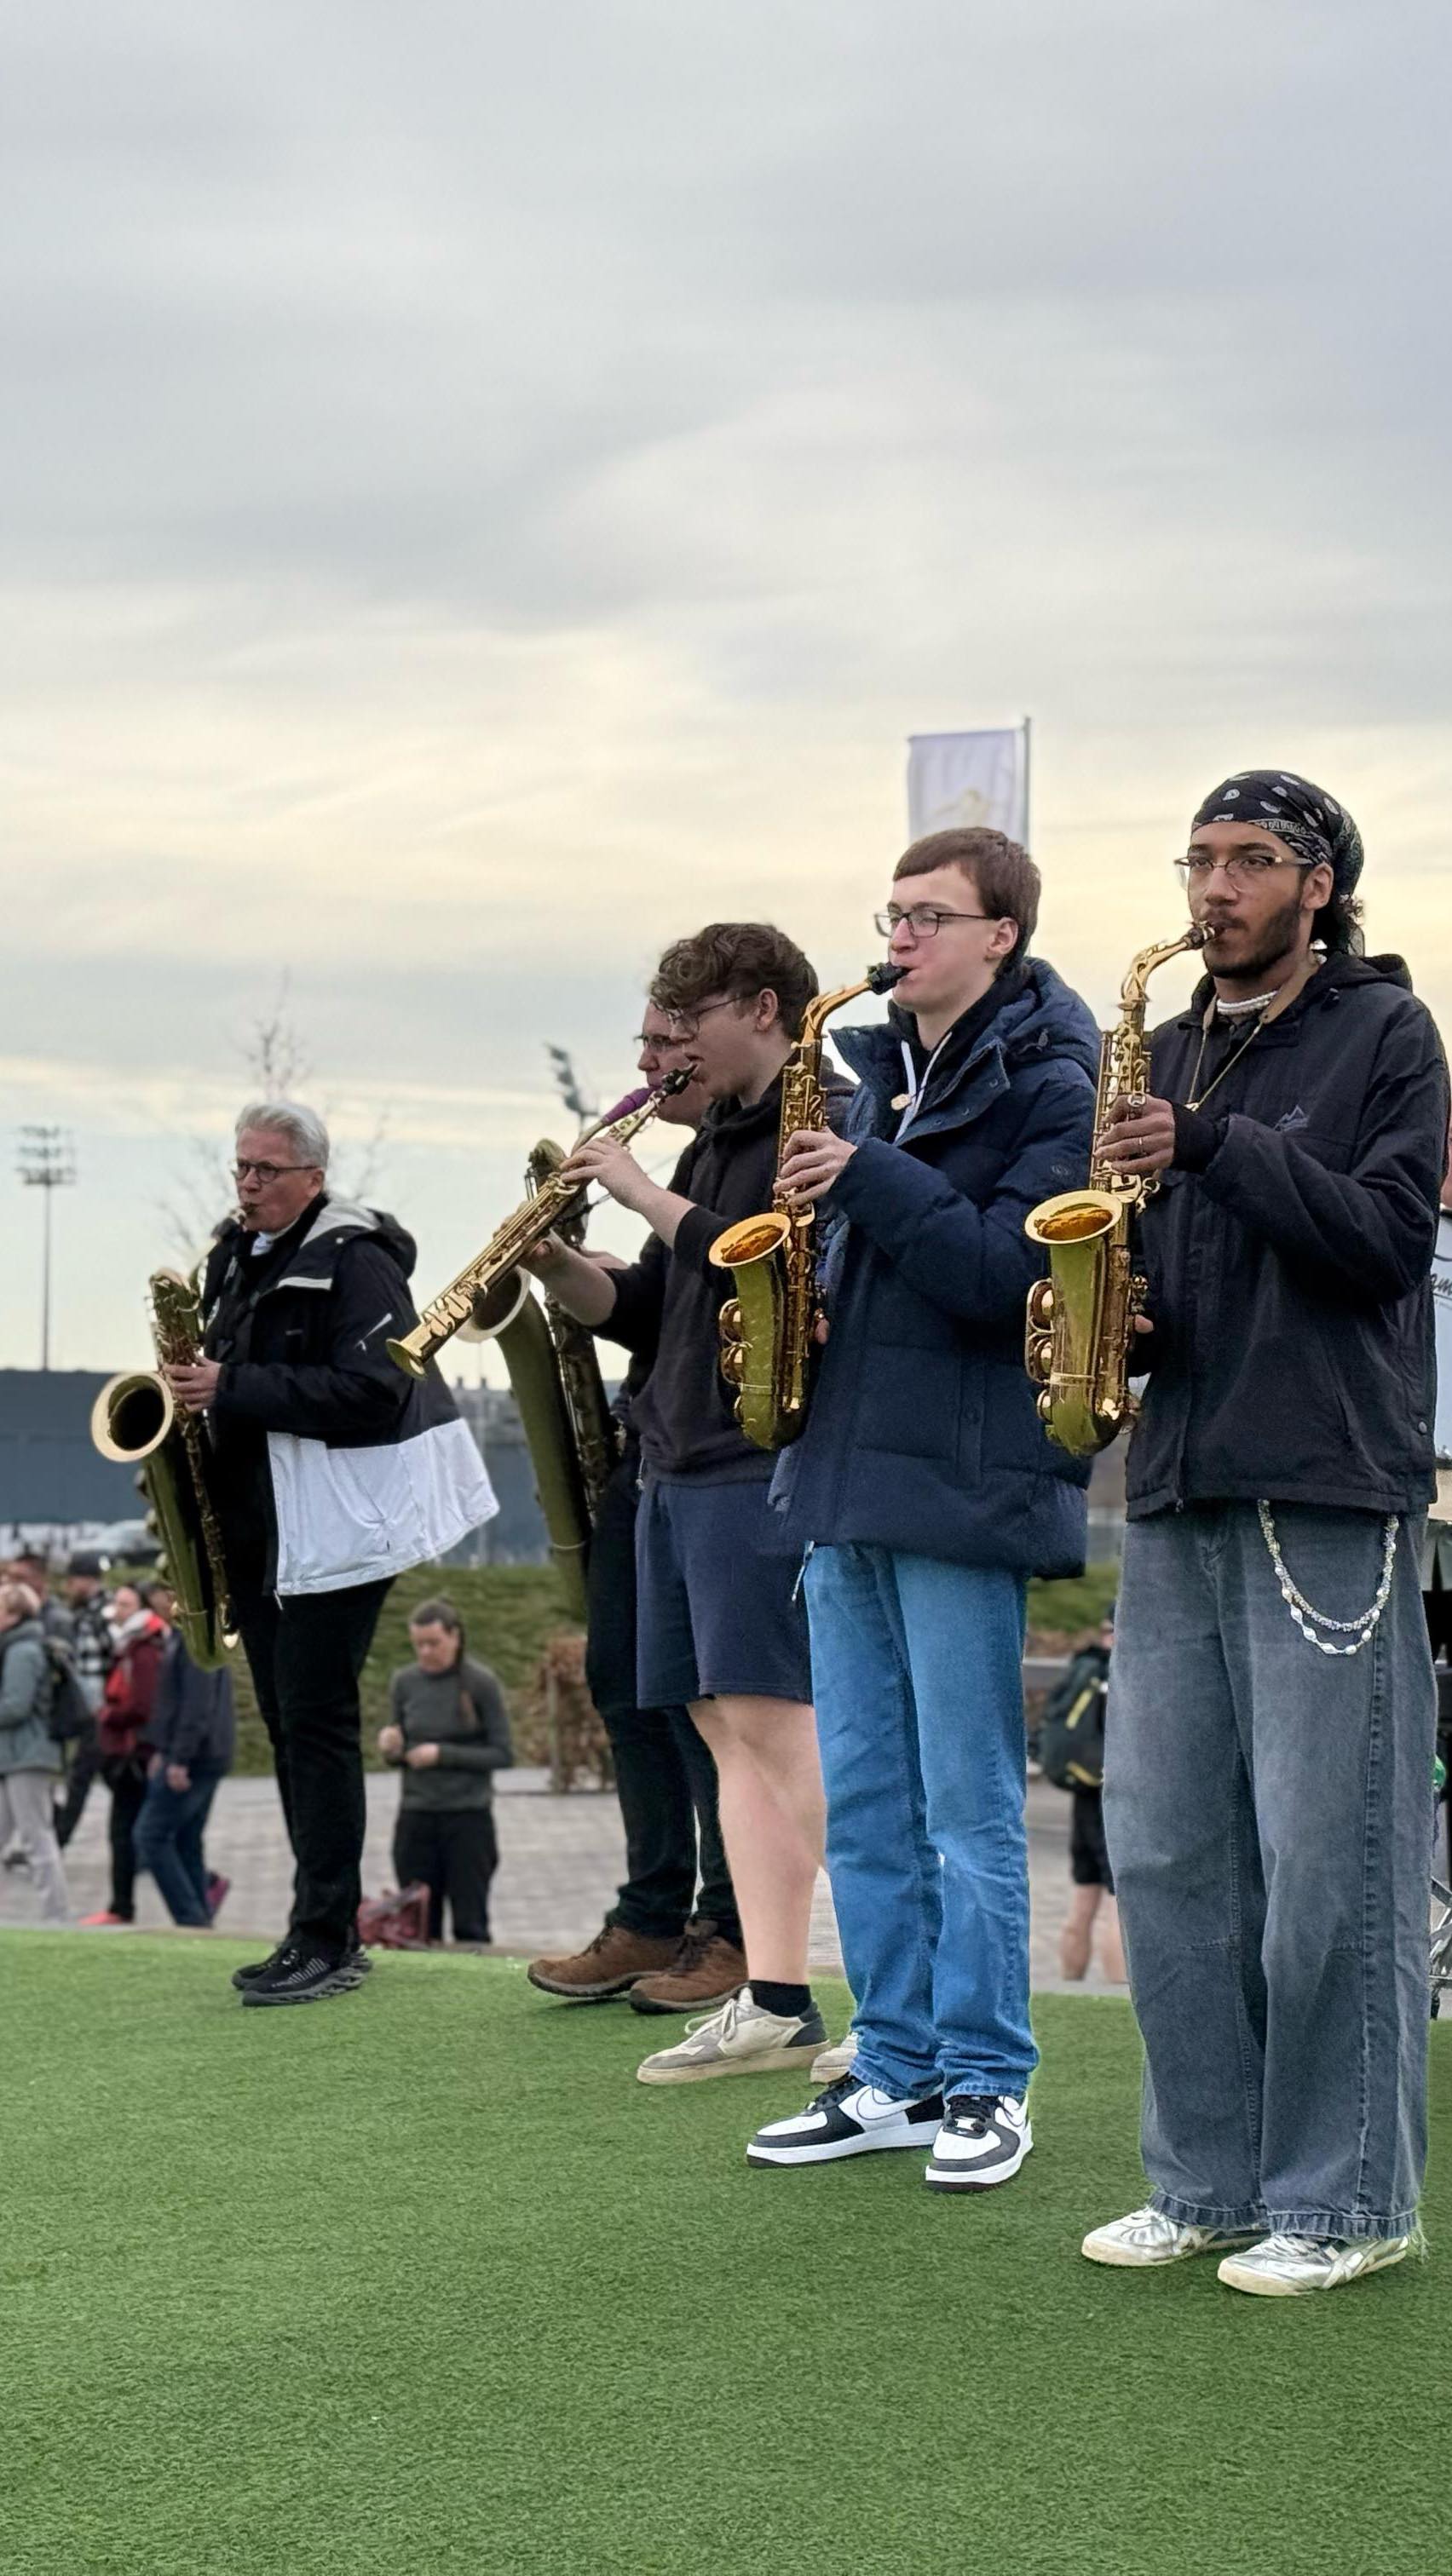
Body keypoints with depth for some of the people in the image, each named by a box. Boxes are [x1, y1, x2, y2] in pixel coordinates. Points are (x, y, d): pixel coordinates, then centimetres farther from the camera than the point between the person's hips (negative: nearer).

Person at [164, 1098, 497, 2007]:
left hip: (334, 1523, -9)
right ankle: (327, 1930, 17)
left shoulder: (354, 1260, -12)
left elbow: (373, 1388, -23)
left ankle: (327, 1941, -6)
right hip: (256, 1526, 9)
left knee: (317, 1720, -9)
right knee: (288, 1722, 10)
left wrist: (233, 1389, -24)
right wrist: (197, 1382, 2)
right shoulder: (238, 1257, 15)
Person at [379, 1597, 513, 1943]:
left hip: (468, 1819, -3)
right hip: (416, 1819, 3)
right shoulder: (404, 1683, 5)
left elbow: (503, 1754, -4)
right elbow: (398, 1758, 14)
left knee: (470, 1927, 0)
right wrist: (391, 1750, -9)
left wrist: (444, 1754, -14)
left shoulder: (481, 1682, -5)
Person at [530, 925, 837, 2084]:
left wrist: (647, 1195, -14)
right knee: (729, 1727, 5)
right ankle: (763, 1999, 6)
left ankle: (779, 2004, -11)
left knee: (770, 1719, -11)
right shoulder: (716, 1143, 21)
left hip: (767, 1462, -9)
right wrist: (556, 1263, 4)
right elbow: (650, 1310, 21)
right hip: (680, 1463, 9)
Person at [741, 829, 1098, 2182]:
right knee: (863, 1804, 10)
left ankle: (984, 2085, 7)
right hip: (848, 1473, 8)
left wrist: (867, 1180, -19)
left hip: (962, 1485, -8)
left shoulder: (1048, 1087, -6)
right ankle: (896, 2071, 18)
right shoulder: (885, 1076, 16)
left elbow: (1012, 1273, -18)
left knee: (967, 1807, -2)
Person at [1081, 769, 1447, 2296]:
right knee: (1163, 1849, 6)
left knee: (1328, 1858, -5)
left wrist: (1213, 1149, -18)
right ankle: (1209, 2183, 16)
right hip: (1177, 1487, 6)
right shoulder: (1168, 1051, 19)